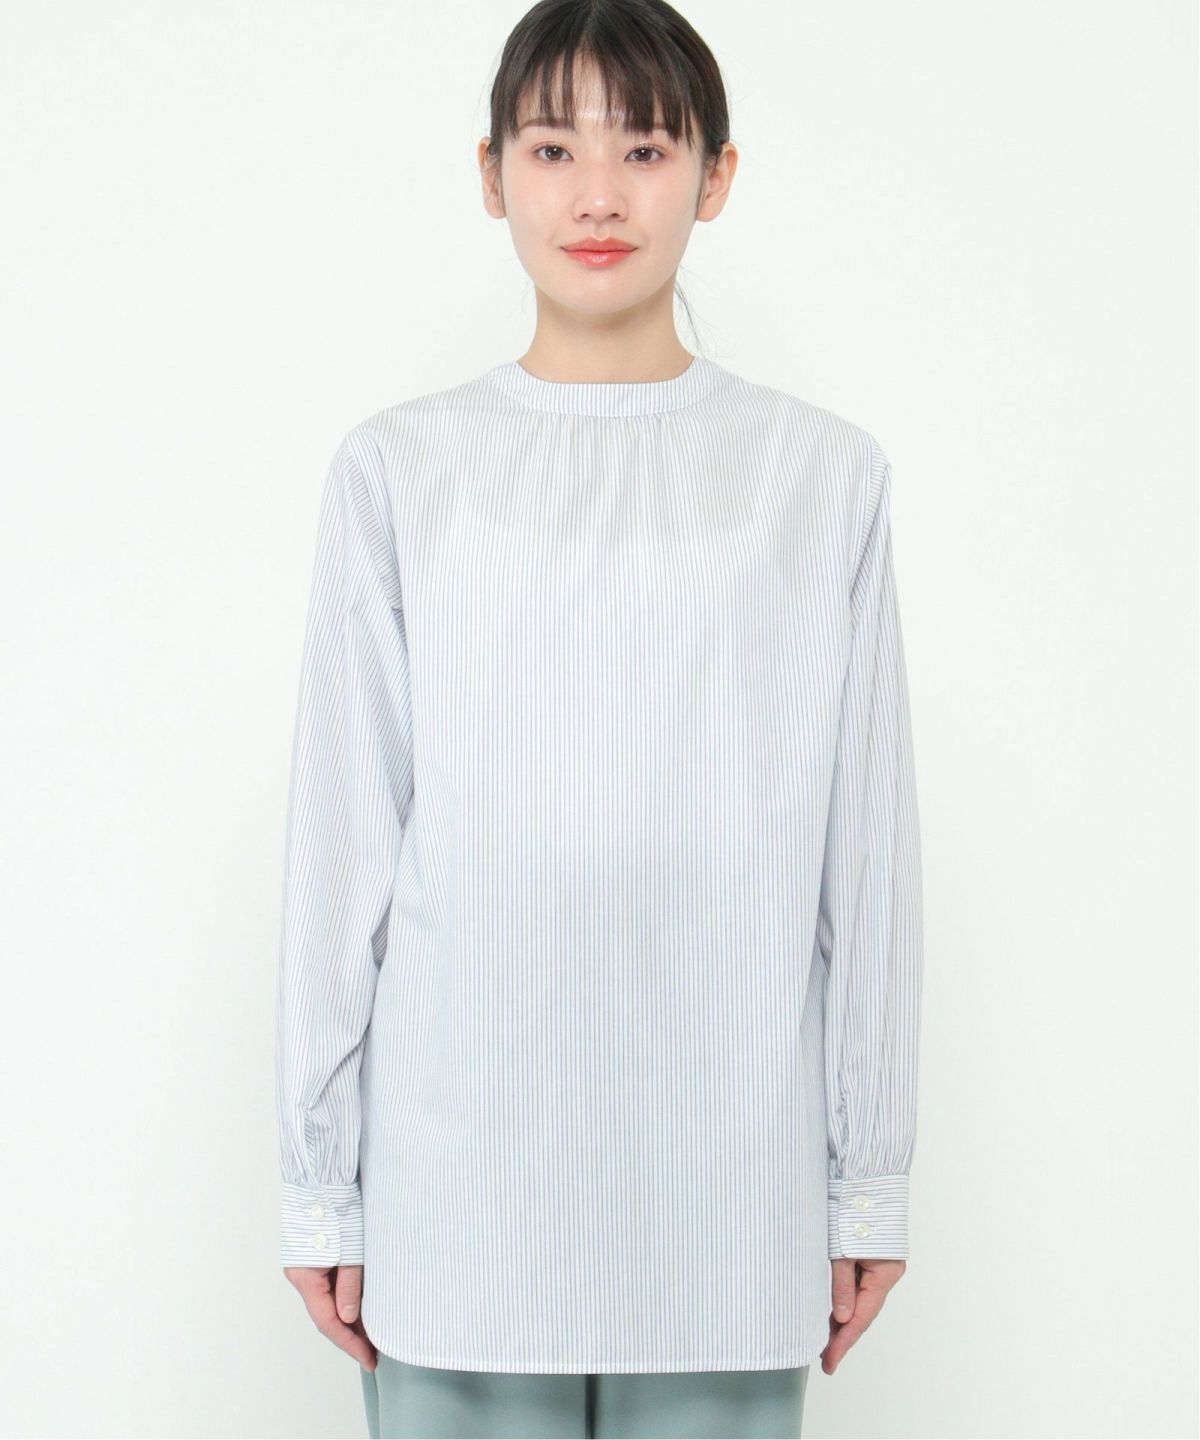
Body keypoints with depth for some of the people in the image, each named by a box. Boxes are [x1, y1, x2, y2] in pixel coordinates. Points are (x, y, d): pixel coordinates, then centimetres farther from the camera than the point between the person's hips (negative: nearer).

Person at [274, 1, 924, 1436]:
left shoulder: (824, 474, 3)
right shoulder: (400, 470, 2)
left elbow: (867, 849, 5)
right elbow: (342, 841, 4)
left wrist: (871, 1180, 6)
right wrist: (320, 1185, 4)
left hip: (730, 1206, 0)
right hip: (459, 1195, 0)